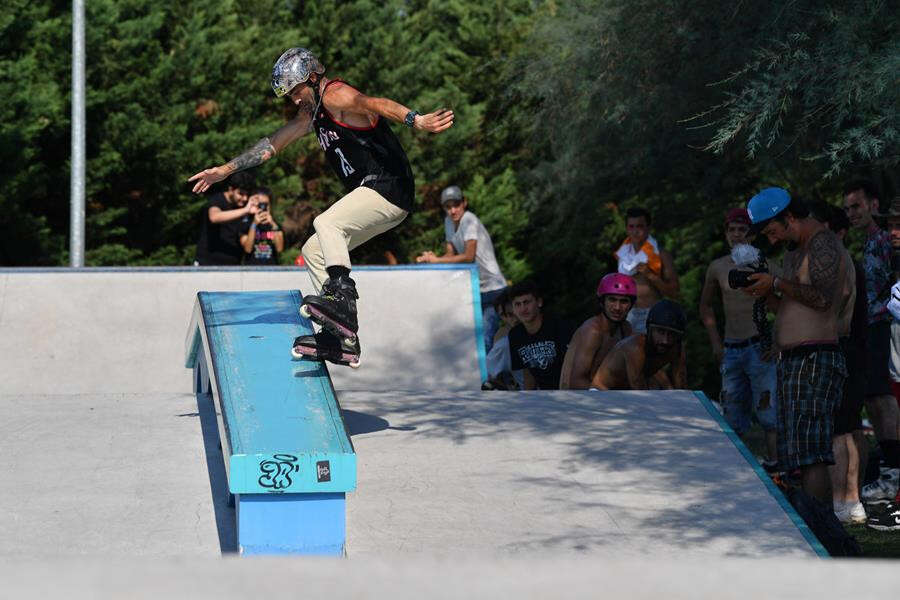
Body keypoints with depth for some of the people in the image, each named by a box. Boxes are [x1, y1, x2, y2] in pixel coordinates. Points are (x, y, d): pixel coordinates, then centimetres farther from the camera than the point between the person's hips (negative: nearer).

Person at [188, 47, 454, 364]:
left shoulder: (335, 95, -11)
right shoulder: (313, 112, 19)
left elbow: (376, 105, -30)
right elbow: (273, 144, 29)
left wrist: (416, 121, -49)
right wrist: (226, 169, 33)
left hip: (389, 187, -11)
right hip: (372, 195, 11)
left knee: (326, 223, -30)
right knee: (315, 251, 12)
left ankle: (341, 293, -42)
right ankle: (342, 338, 6)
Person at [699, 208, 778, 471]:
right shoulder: (718, 267, 8)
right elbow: (705, 306, 23)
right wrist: (716, 343, 15)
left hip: (760, 348, -5)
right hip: (730, 351, 5)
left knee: (767, 410, -7)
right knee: (733, 417, 8)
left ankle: (773, 464, -5)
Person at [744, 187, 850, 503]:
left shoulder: (823, 243, -8)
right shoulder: (793, 252, 23)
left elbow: (822, 298, -22)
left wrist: (777, 284, -14)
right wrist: (766, 291, 7)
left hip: (814, 360, -10)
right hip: (791, 359, 11)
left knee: (810, 453, -16)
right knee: (799, 452, 7)